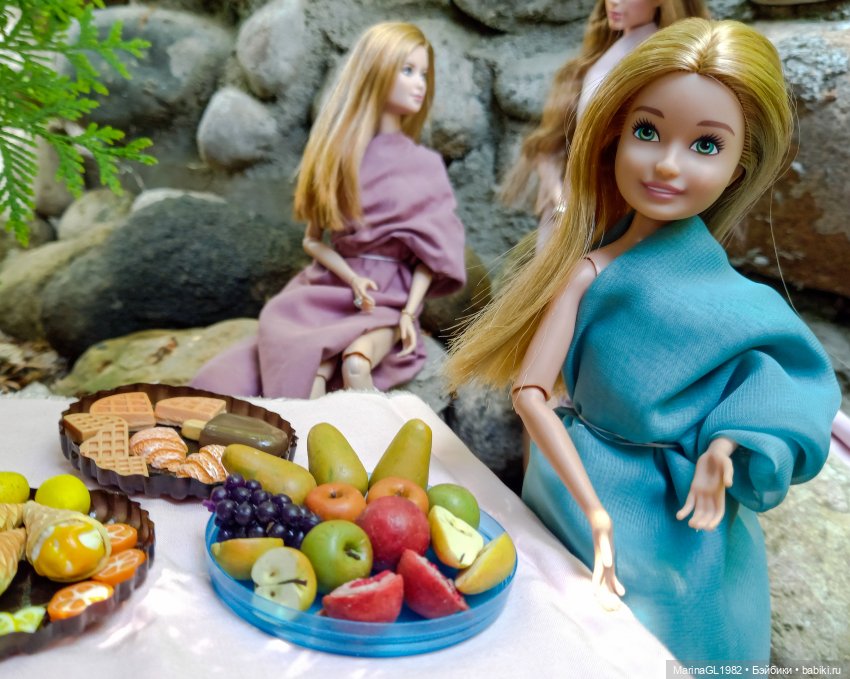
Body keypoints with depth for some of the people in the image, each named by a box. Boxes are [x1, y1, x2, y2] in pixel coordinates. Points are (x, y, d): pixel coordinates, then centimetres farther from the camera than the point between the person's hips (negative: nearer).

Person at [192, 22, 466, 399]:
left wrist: (408, 313, -13)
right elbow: (314, 239, 7)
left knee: (356, 360, -38)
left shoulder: (424, 165, 3)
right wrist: (352, 279, -11)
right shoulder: (337, 151, 7)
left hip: (390, 298, -1)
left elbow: (431, 254, 1)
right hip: (330, 285, 2)